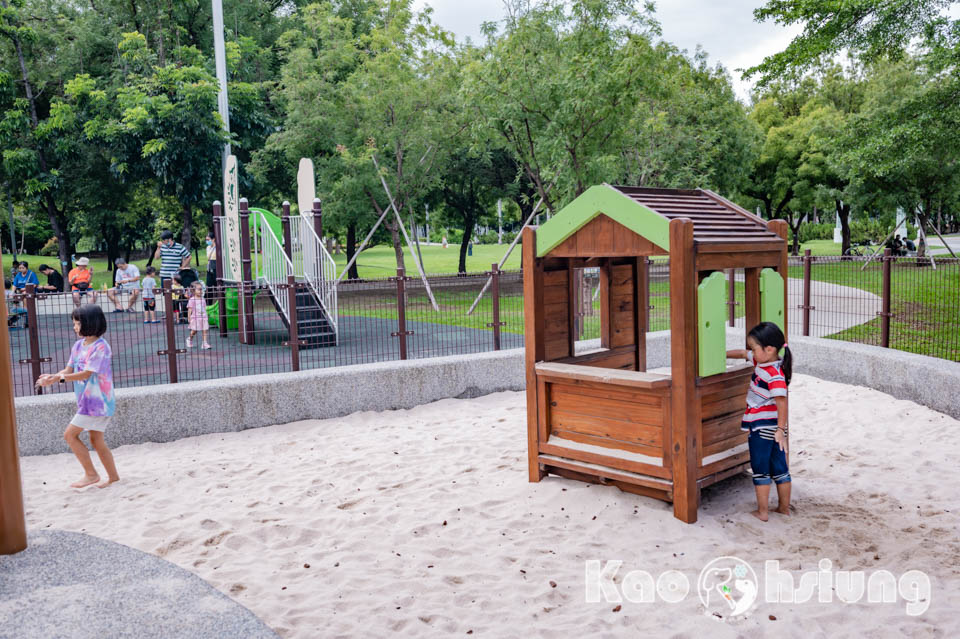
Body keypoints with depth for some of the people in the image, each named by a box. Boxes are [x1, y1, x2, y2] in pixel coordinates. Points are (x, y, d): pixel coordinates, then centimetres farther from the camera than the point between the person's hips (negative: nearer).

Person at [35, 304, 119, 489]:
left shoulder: (101, 347, -17)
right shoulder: (79, 345, 9)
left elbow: (86, 373, -21)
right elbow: (69, 370, 5)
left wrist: (60, 377, -23)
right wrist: (52, 377, -14)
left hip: (97, 401, -8)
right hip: (87, 401, 8)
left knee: (70, 434, -5)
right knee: (97, 440, 12)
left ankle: (91, 474, 4)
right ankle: (113, 476, 21)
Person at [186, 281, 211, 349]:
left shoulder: (203, 300, 9)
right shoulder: (192, 300, -5)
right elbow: (190, 309, -3)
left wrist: (206, 317, 14)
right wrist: (189, 318, -4)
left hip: (203, 317, 4)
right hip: (195, 318, -4)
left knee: (205, 330, -5)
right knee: (194, 331, 4)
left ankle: (205, 343, -7)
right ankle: (190, 339, 31)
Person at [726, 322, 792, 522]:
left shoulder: (775, 375, -24)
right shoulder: (762, 361, 3)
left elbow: (781, 401, -31)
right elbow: (743, 354, 20)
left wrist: (781, 429, -32)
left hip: (762, 428, -9)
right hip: (773, 428, 9)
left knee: (761, 471, 3)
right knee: (780, 469, 16)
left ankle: (762, 512, 11)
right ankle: (784, 508, 27)